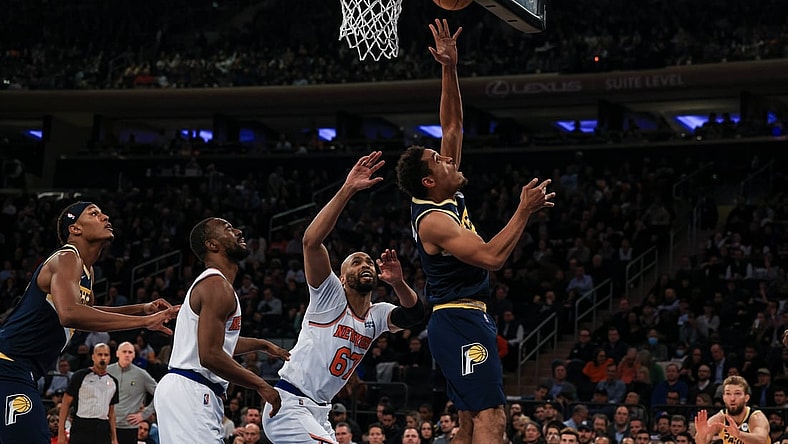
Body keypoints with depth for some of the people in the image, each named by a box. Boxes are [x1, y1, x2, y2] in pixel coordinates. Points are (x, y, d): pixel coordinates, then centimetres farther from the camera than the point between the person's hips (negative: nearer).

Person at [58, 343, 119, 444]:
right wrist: (61, 432, -9)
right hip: (81, 428, -5)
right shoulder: (81, 376, -2)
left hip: (103, 431, 5)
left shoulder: (113, 381, 13)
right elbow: (66, 403, -3)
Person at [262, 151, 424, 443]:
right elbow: (311, 241, -22)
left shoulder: (377, 315, 12)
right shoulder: (330, 295, -6)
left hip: (319, 413, 9)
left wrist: (398, 283, -28)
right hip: (288, 405, -9)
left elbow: (414, 314, -8)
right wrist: (347, 190, -30)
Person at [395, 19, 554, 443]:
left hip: (468, 319, 10)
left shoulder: (448, 195, 9)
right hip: (460, 322, -10)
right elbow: (492, 256, -26)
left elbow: (452, 127, 13)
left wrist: (450, 68, 5)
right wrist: (525, 210, -19)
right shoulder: (433, 219, -17)